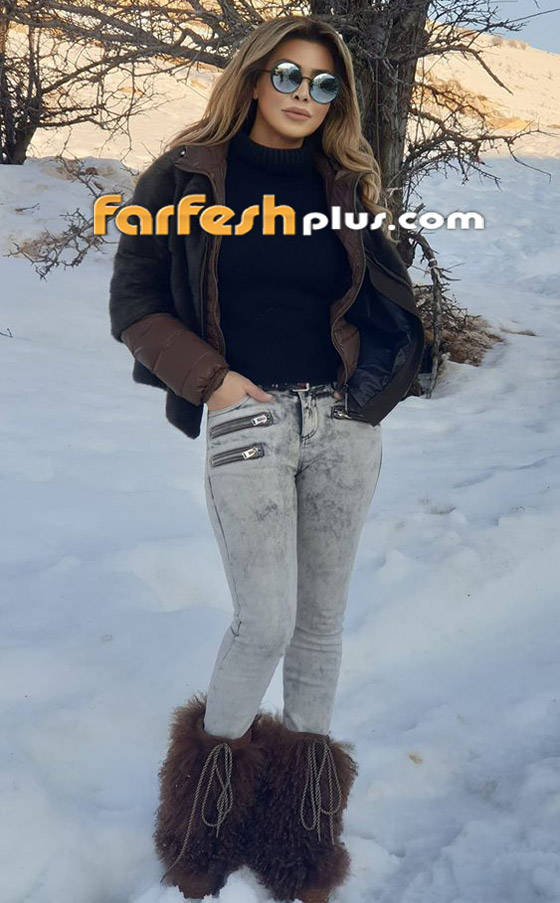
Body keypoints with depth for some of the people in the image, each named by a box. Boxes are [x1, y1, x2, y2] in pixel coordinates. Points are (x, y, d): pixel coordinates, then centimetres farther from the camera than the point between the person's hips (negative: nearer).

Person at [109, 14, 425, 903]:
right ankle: (218, 769, 19)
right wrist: (212, 379, -11)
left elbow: (390, 297, 18)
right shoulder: (188, 175, 1)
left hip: (342, 423, 4)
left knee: (320, 621, 9)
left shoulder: (342, 186, 10)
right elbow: (134, 304, 0)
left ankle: (306, 789, 26)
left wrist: (377, 382, 1)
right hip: (246, 419, -3)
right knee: (265, 623, -8)